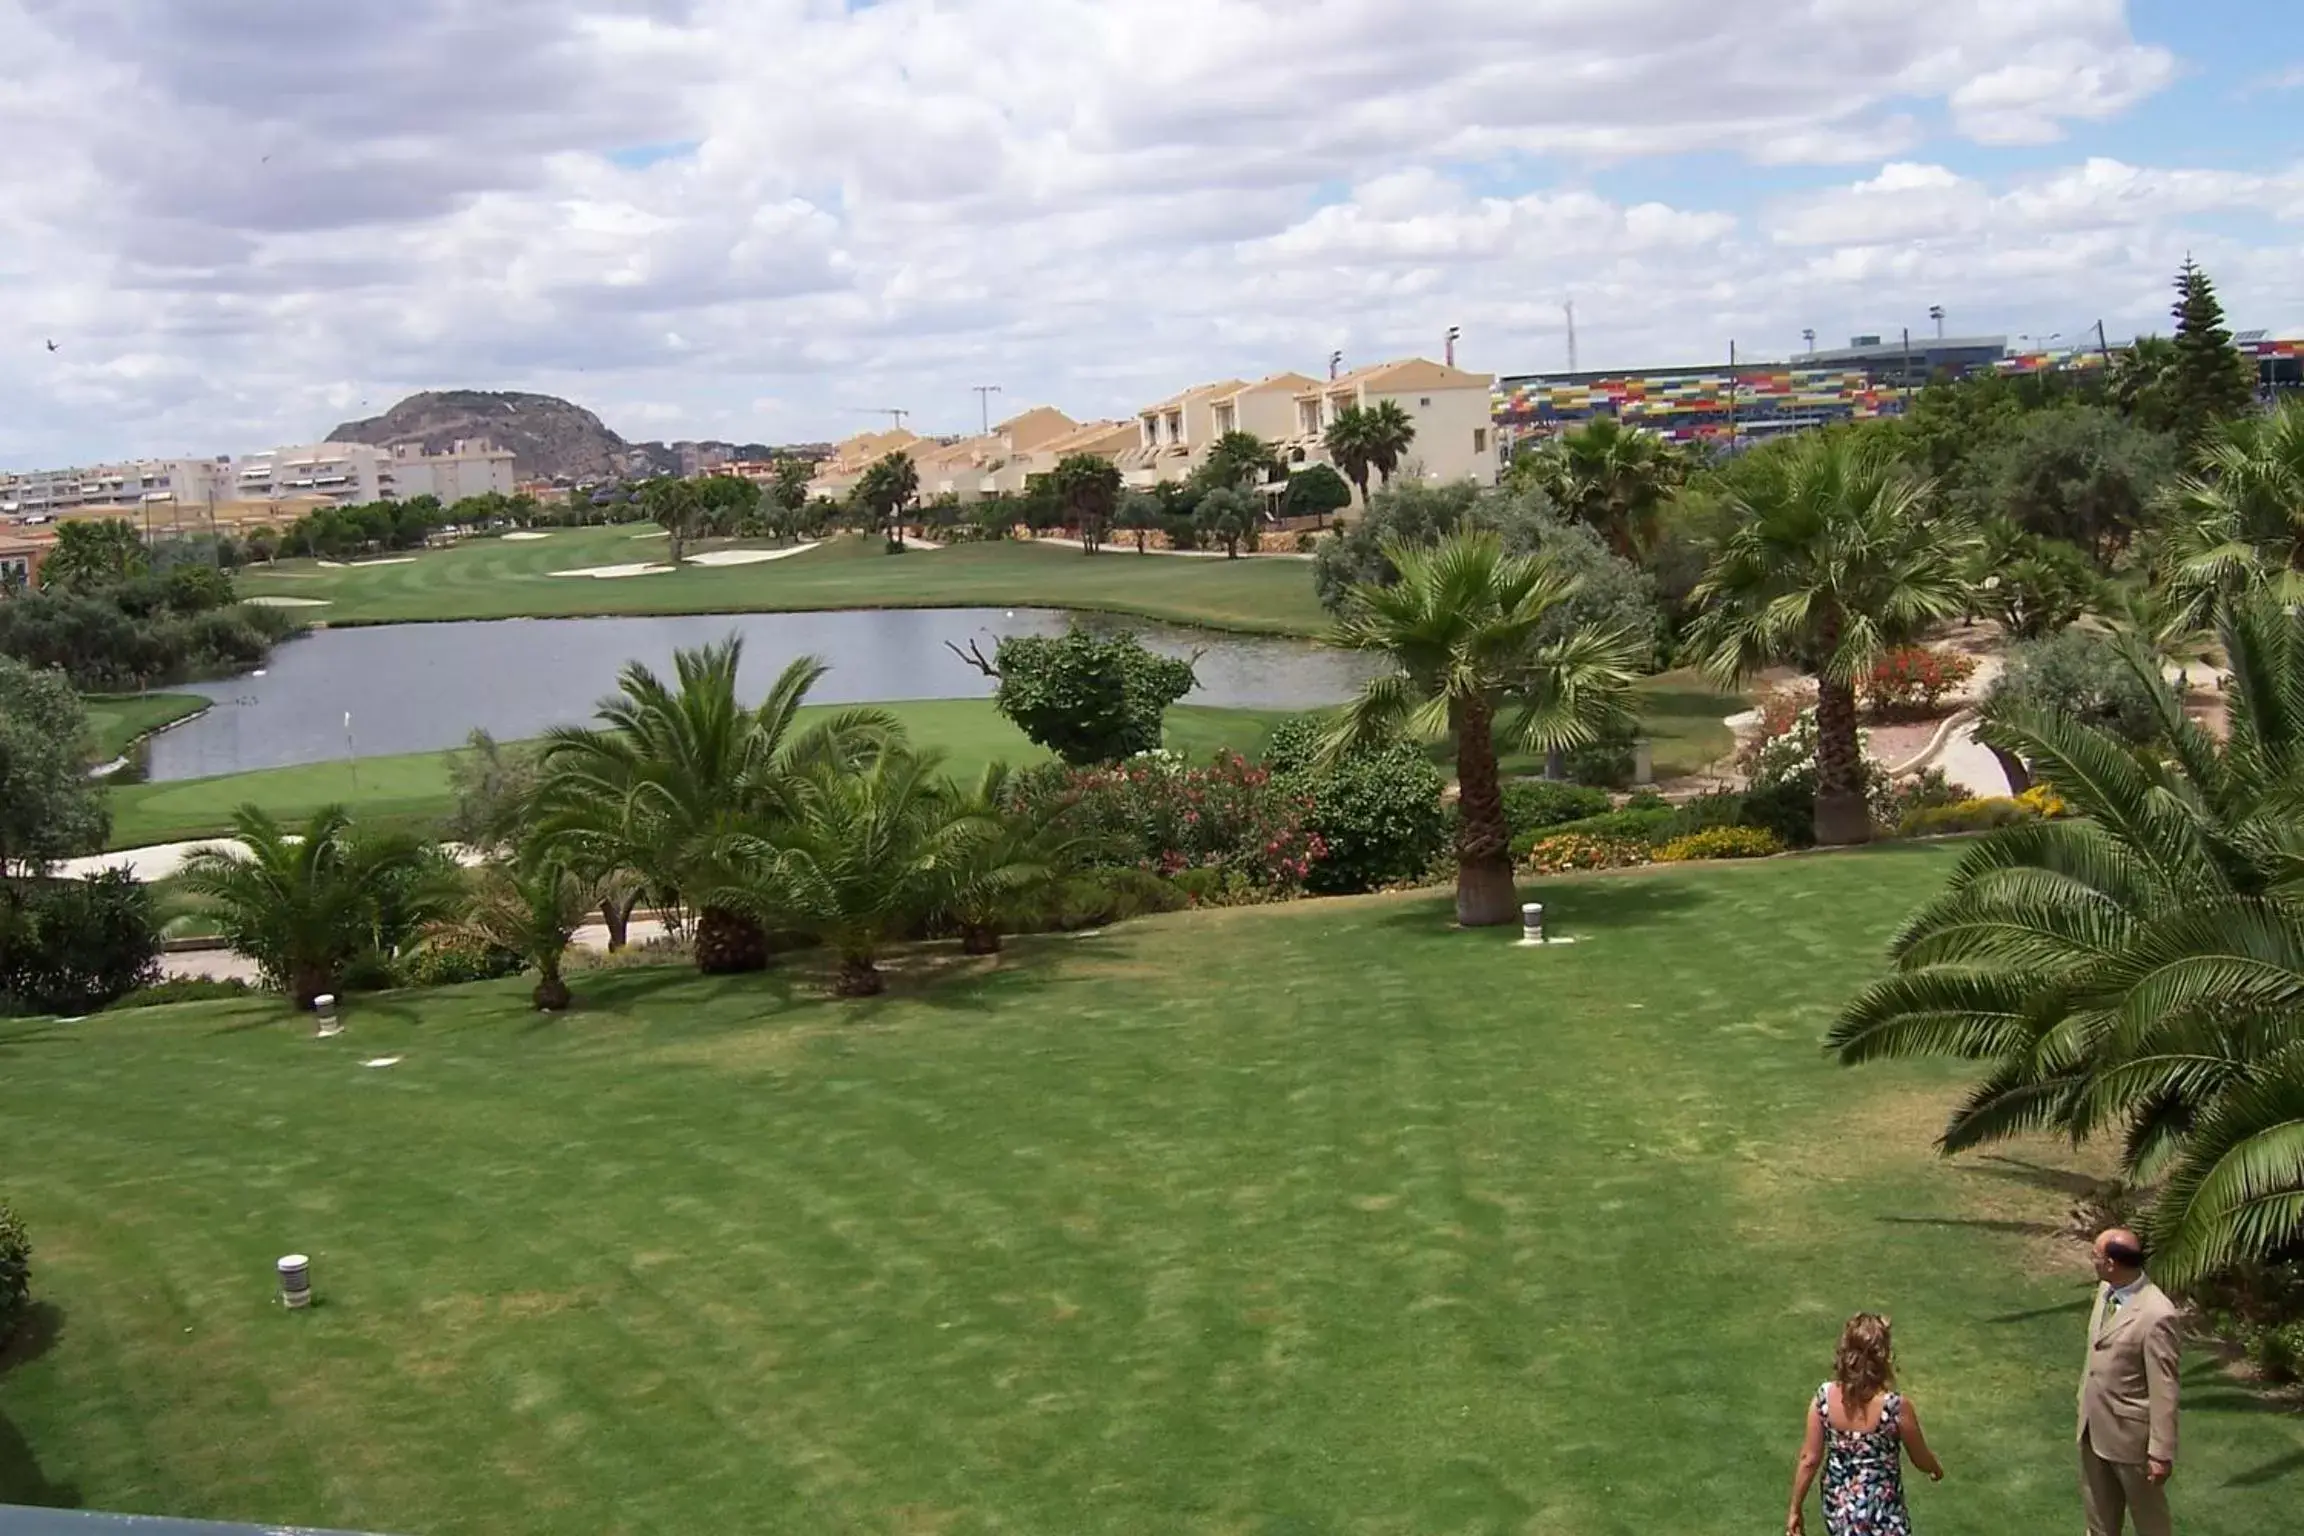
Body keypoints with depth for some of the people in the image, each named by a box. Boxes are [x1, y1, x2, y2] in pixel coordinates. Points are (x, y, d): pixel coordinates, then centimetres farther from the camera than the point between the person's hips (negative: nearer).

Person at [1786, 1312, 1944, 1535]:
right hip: (1882, 1512, -3)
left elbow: (1809, 1459, -8)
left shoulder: (1824, 1398, -16)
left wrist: (1796, 1509, 5)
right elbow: (1921, 1460, -7)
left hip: (1838, 1503, 3)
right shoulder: (1897, 1407, -25)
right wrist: (1937, 1468, 17)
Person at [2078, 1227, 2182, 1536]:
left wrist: (2161, 1452, -19)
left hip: (2131, 1432, -7)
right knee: (2099, 1511, 24)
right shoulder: (2106, 1291, -2)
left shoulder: (2156, 1314, -28)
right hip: (2094, 1426, 8)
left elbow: (2164, 1391, -23)